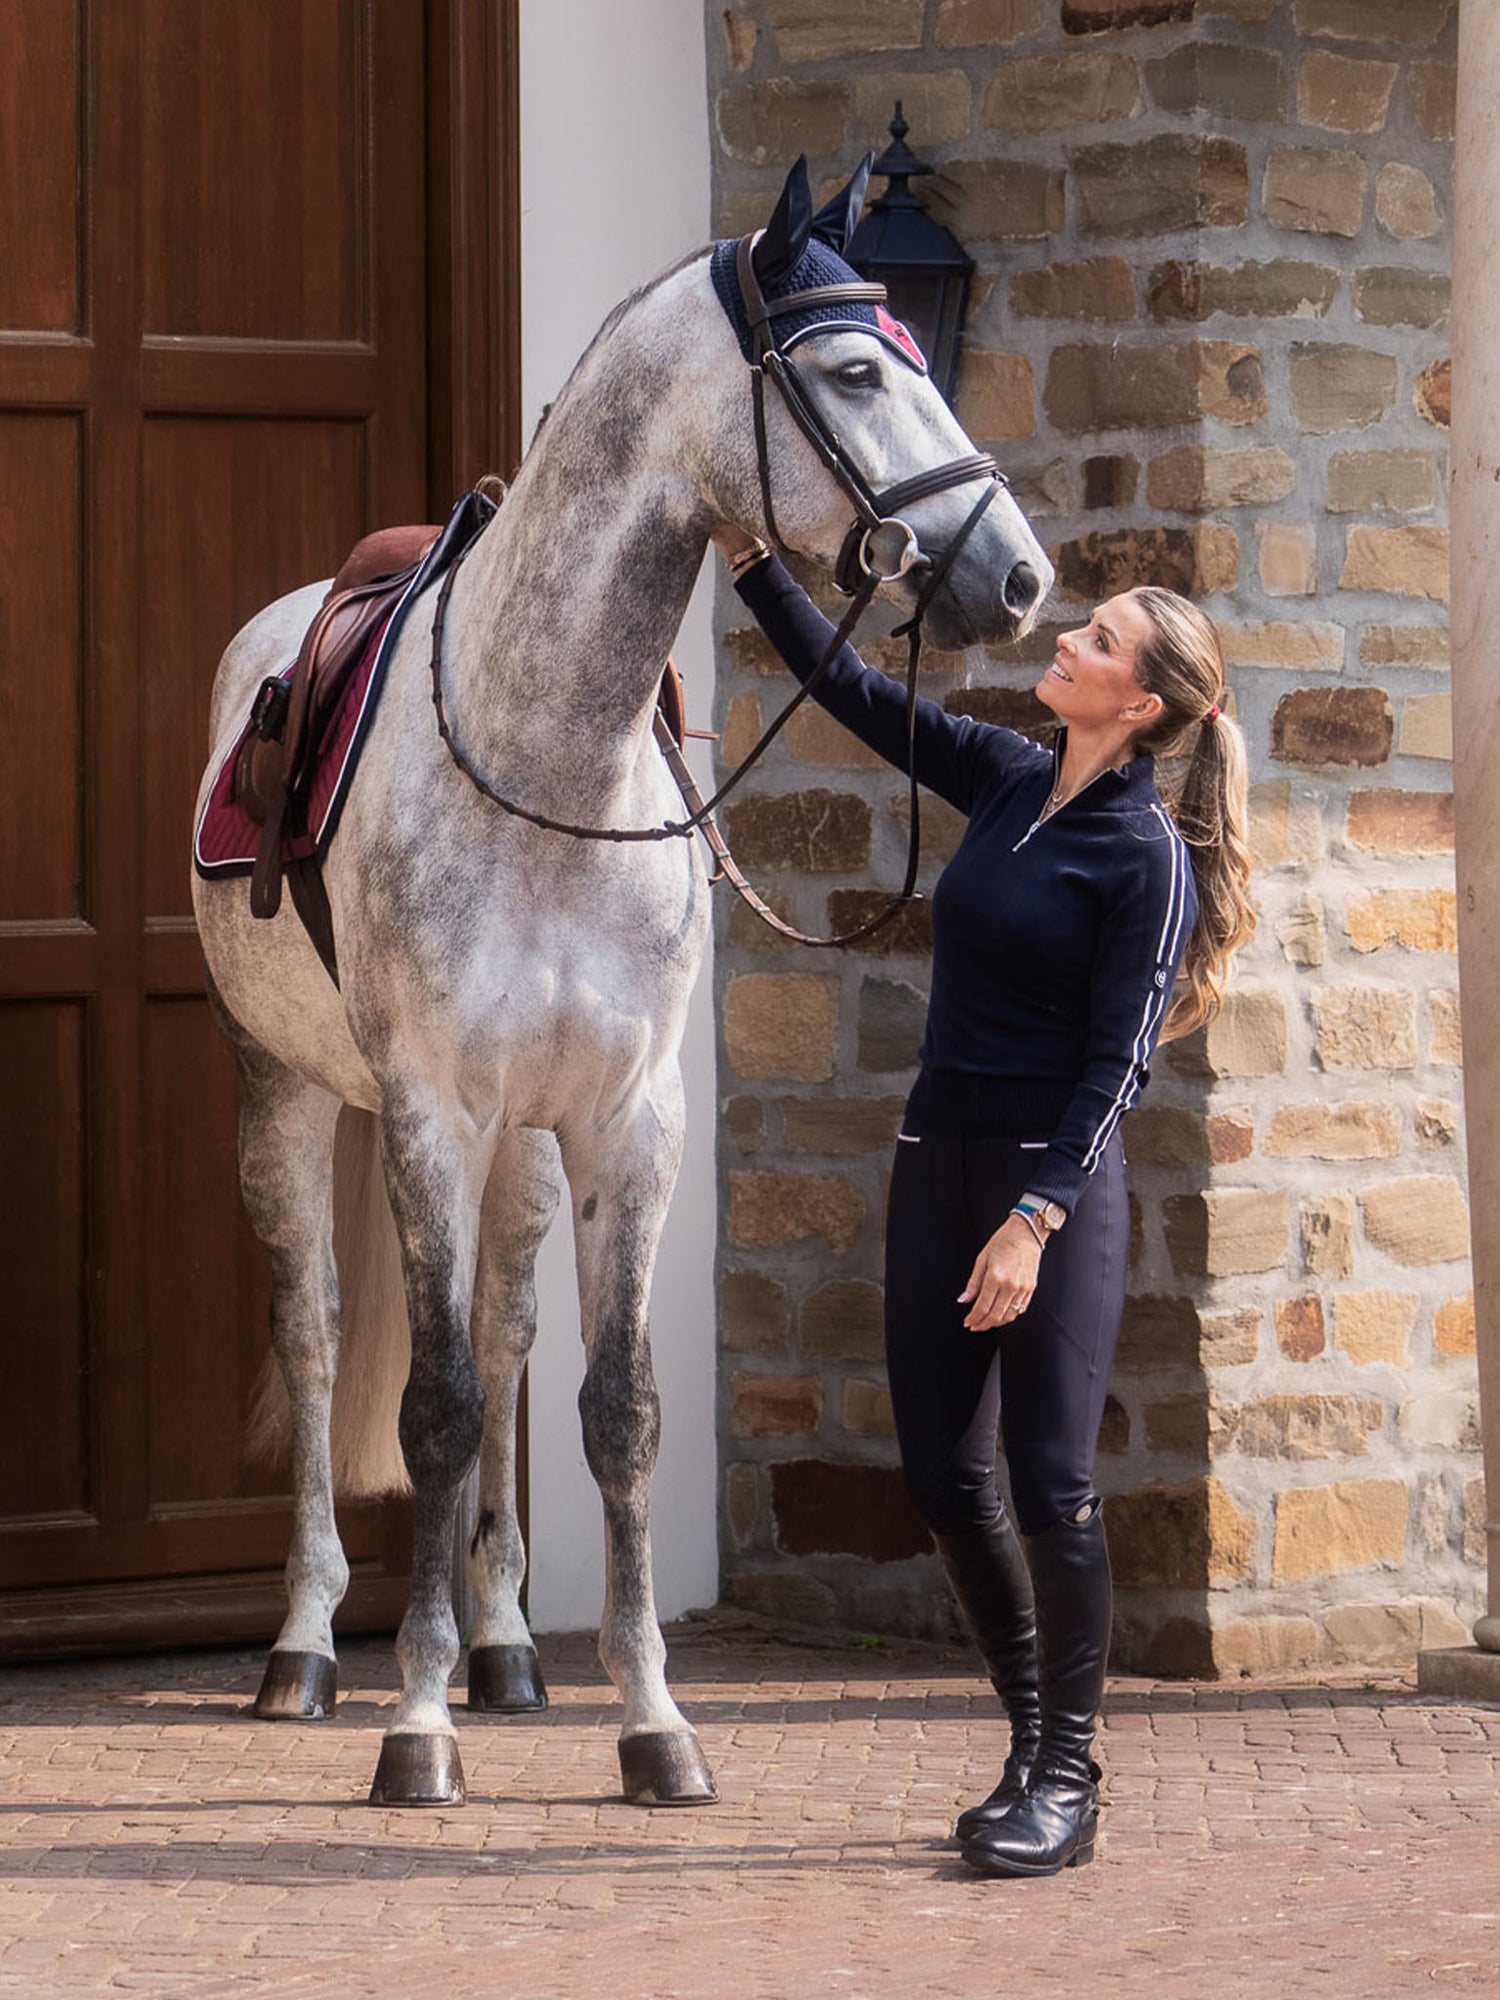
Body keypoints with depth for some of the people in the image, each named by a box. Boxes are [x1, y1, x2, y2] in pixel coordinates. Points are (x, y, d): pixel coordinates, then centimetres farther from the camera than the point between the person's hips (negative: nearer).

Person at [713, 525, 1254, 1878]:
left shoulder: (1146, 855, -10)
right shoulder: (1009, 782, 9)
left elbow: (1116, 1063, -13)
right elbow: (852, 689, 15)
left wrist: (1035, 1220, -19)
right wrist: (749, 558, 8)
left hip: (1058, 1177, -7)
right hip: (941, 1157, 7)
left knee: (1051, 1483, -5)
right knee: (944, 1480, 7)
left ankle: (1069, 1780, 3)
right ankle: (1034, 1742, 21)